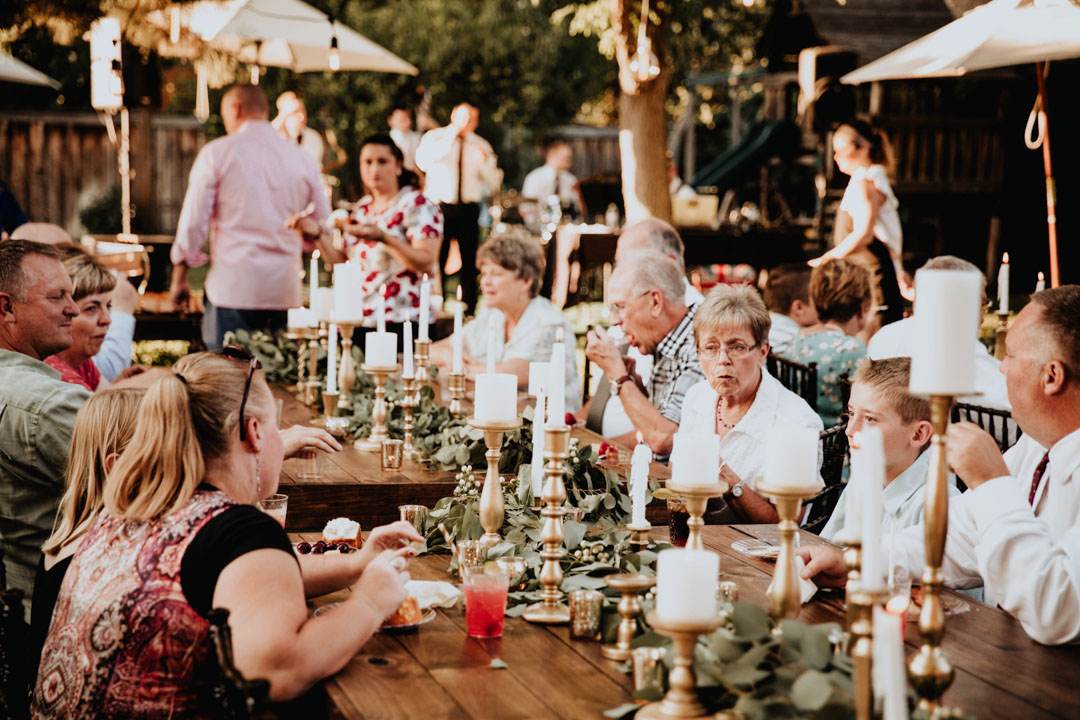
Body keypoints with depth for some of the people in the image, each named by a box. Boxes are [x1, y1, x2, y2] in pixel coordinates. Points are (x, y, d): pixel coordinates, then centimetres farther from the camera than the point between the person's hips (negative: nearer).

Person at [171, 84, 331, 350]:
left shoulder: (217, 153, 0)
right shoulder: (303, 160, 9)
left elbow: (193, 221, 0)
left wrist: (179, 277, 10)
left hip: (232, 287, -3)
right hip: (285, 290, 3)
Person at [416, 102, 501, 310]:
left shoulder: (481, 146, 9)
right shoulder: (435, 137, 0)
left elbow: (495, 182, 4)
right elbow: (423, 161, -22)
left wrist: (485, 161, -15)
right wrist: (450, 136, -23)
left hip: (469, 209, 3)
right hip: (440, 206, -3)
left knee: (470, 261, 5)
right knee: (436, 260, -6)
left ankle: (469, 307, 14)